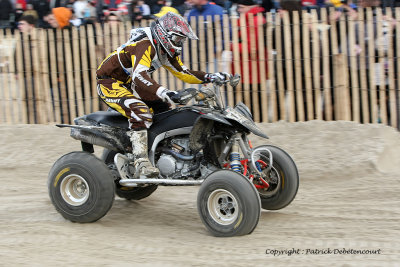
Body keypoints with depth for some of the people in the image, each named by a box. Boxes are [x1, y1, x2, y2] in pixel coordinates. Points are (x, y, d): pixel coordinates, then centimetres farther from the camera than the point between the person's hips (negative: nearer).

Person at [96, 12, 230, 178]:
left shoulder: (166, 51, 5)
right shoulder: (145, 46, -26)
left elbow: (183, 72, 12)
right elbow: (139, 76, -42)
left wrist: (209, 77, -2)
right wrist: (163, 92, -56)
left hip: (129, 85, 10)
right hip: (109, 82, -10)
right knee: (141, 112, -33)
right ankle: (141, 164, -36)